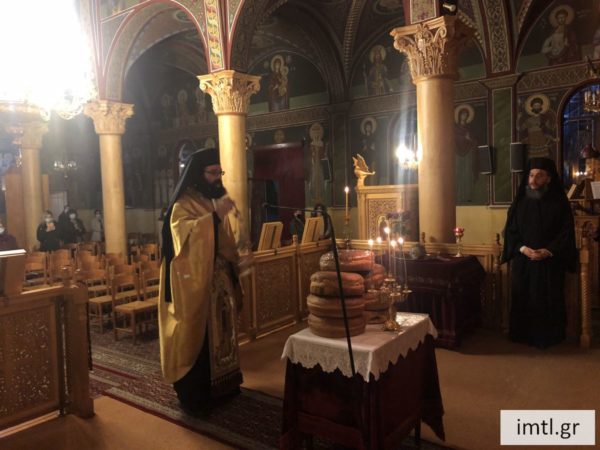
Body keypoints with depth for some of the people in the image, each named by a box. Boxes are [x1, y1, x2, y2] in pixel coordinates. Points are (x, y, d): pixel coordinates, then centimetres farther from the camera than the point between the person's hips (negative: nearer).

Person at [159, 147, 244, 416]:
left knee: (221, 333, 14)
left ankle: (222, 385, 28)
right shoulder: (183, 205, -11)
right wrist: (215, 216, -38)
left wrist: (234, 267, 14)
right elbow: (185, 235, -30)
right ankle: (196, 395, 8)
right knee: (198, 336, -2)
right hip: (195, 285, -8)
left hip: (220, 282, 8)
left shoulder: (215, 201, 13)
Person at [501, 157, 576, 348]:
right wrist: (522, 248, -13)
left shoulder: (559, 202, -2)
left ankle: (548, 337, 18)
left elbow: (566, 232, -3)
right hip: (522, 261, 2)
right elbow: (510, 230, 4)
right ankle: (524, 335, 19)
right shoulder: (519, 202, 3)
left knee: (549, 300, 4)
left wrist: (549, 251, -16)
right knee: (523, 299, 6)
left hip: (550, 262, -1)